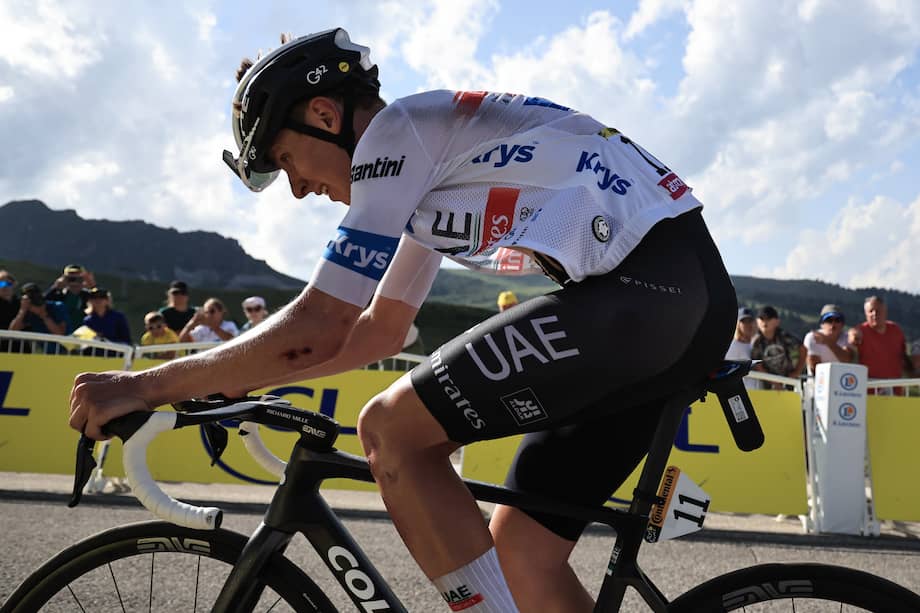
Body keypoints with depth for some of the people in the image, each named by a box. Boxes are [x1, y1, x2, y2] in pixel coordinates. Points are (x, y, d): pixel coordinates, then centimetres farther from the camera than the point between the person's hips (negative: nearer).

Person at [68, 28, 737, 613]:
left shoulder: (396, 130, -5)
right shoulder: (430, 169, 23)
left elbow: (320, 328, -11)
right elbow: (383, 327, 29)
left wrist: (146, 386, -2)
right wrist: (240, 376, 26)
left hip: (645, 289, -10)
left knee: (391, 430, -9)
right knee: (518, 551, 8)